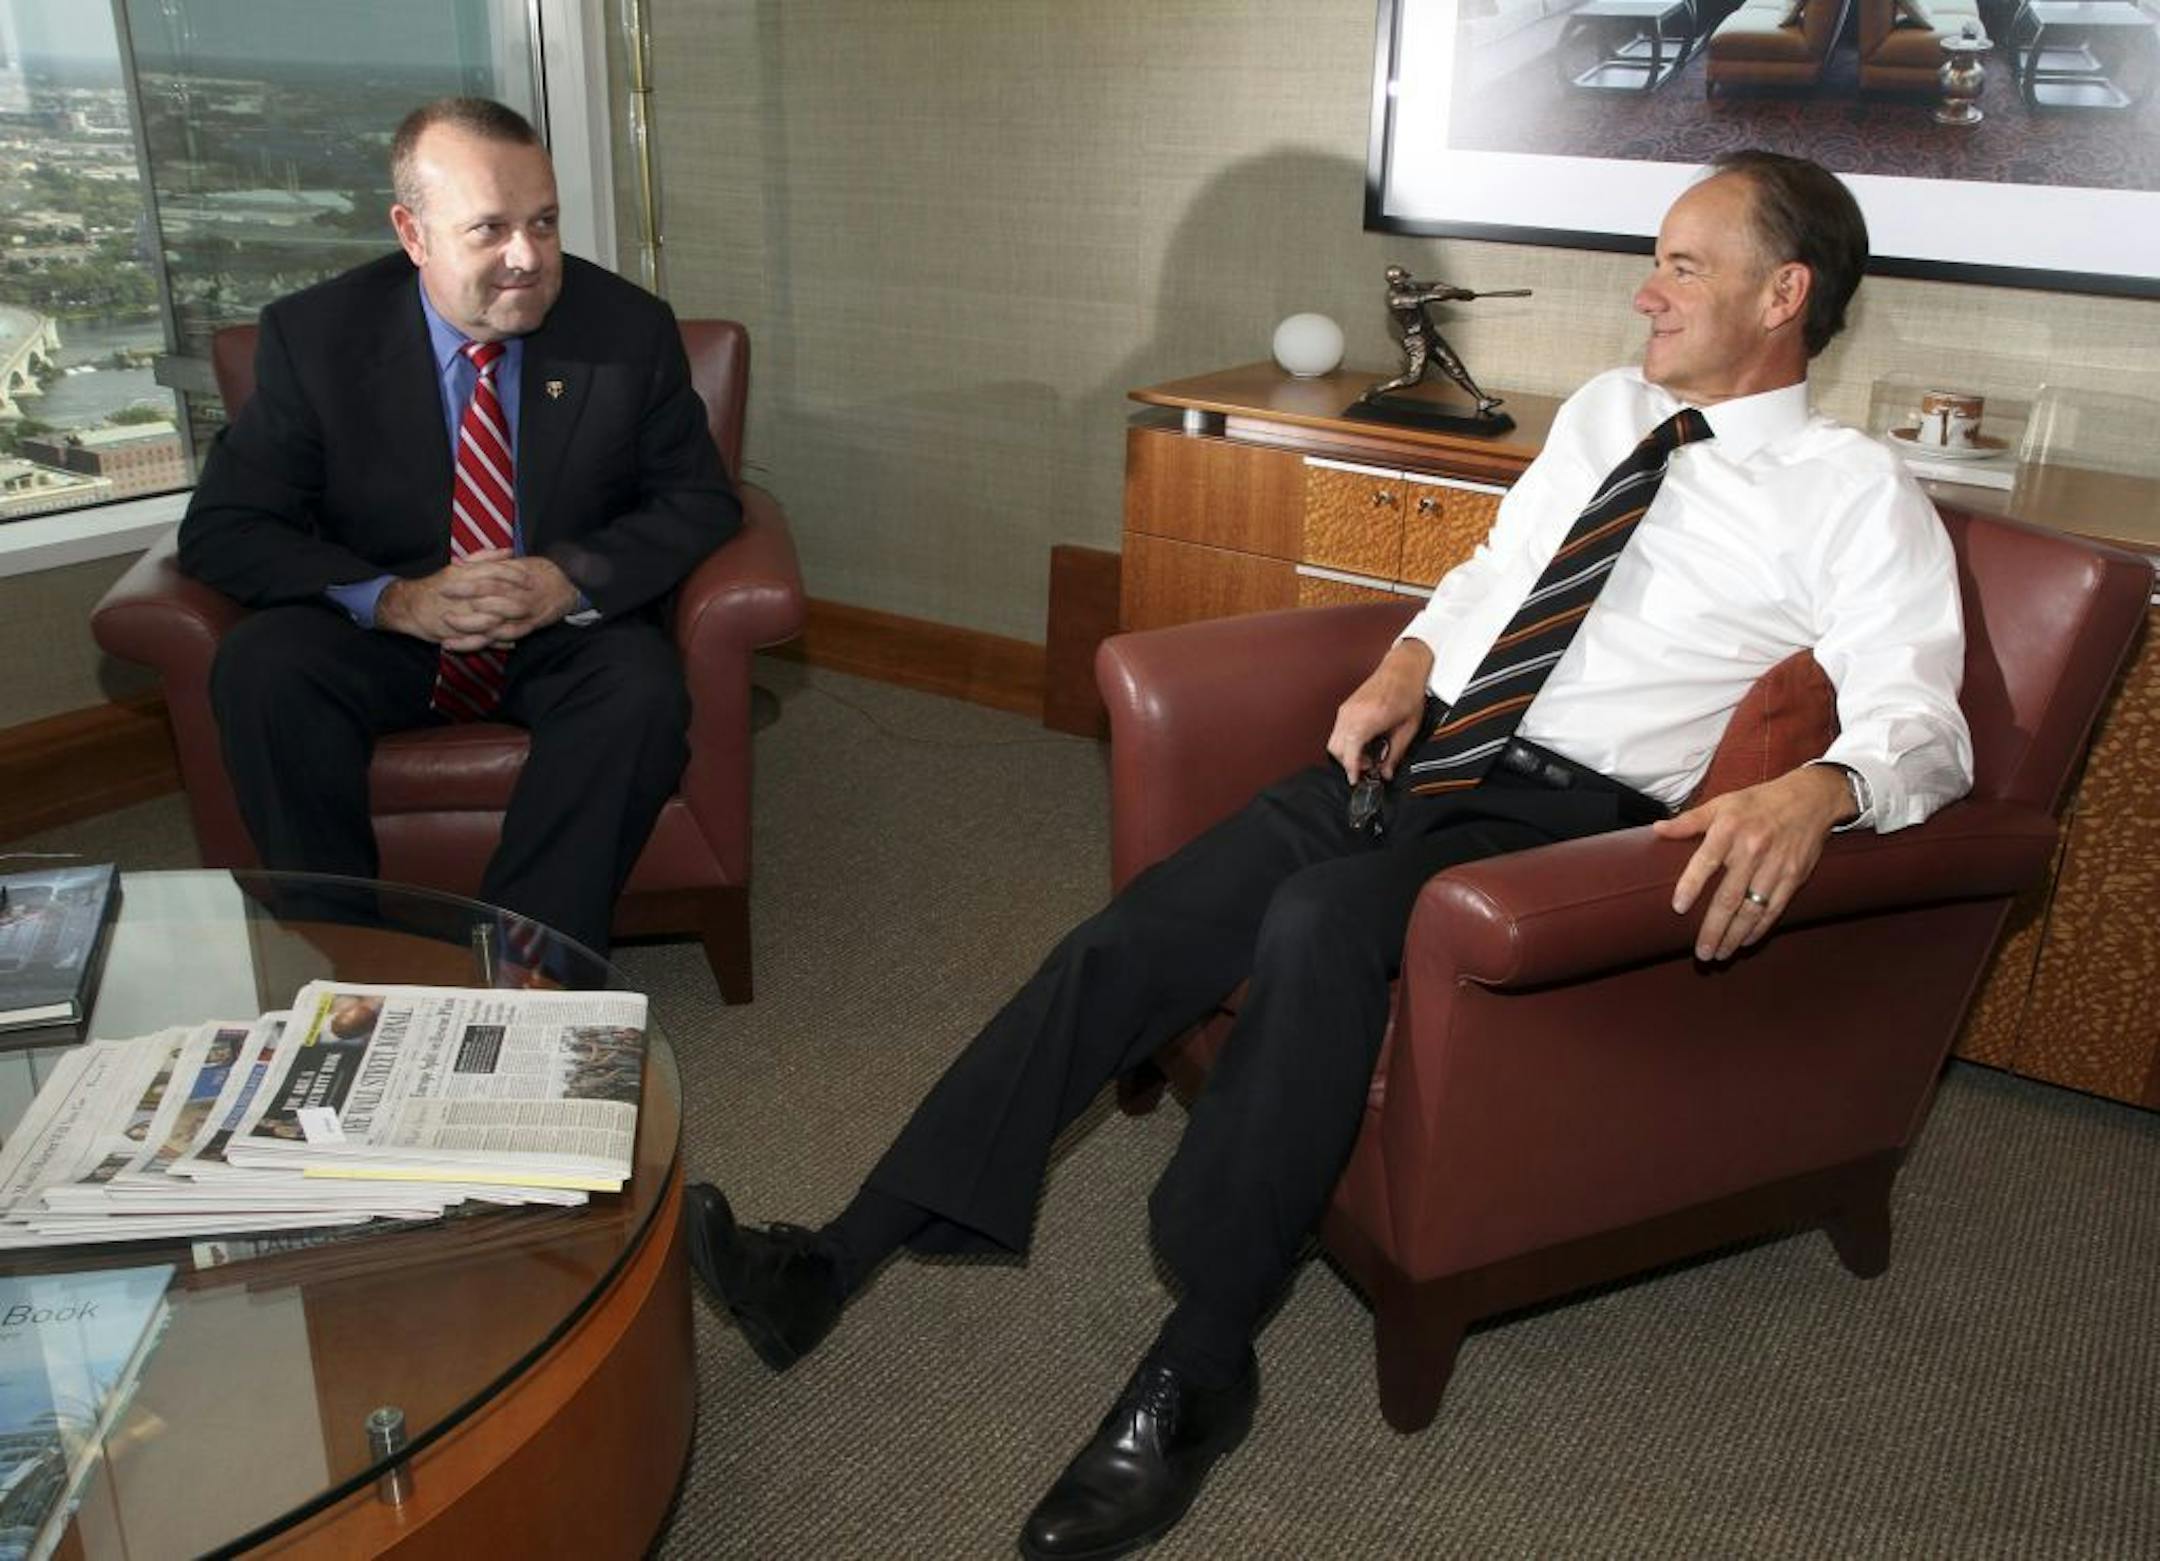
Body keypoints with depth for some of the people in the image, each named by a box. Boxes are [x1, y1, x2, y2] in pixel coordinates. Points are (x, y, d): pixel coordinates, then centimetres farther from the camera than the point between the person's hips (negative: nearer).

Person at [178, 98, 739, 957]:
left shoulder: (631, 328, -7)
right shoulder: (314, 335, -8)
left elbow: (701, 501, -2)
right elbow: (221, 528, -7)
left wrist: (569, 579, -22)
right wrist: (395, 600, -25)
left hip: (564, 637, 0)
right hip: (380, 634, 1)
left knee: (644, 688, -31)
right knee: (259, 664, -28)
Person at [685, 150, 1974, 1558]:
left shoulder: (1856, 495, 1)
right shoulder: (1605, 410, 21)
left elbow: (1924, 722, -11)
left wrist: (1811, 793, -33)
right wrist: (1402, 667, 9)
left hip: (1563, 808, -6)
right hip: (1422, 750, 6)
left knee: (1320, 920, -36)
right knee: (1128, 939, -12)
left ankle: (1201, 1369, -22)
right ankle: (838, 1263, -7)